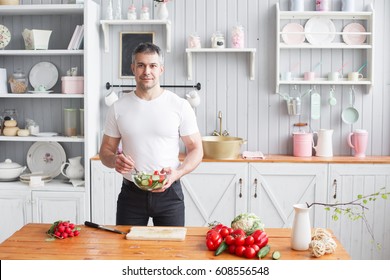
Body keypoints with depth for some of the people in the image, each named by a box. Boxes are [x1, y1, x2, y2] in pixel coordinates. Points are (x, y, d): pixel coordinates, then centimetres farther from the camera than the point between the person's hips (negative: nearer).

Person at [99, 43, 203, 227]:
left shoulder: (180, 106, -3)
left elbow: (196, 149, 0)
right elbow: (106, 150, 8)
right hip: (131, 193, 1)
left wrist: (177, 173, -18)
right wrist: (115, 160, -15)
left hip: (169, 192, -1)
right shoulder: (118, 108, 2)